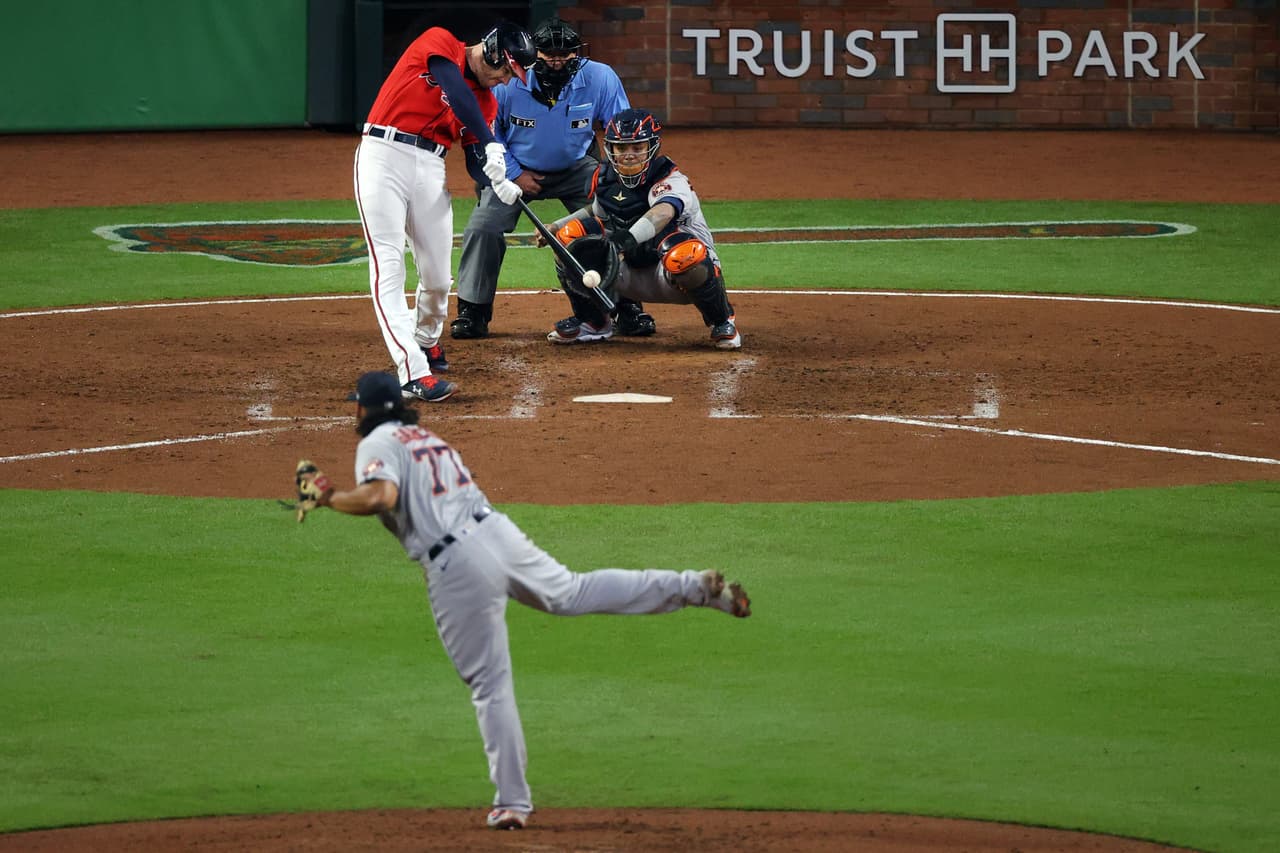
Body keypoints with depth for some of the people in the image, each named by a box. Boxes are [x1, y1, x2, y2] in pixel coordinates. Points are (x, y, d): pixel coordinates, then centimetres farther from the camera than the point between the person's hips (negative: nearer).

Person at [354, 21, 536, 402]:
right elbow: (457, 91, -20)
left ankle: (426, 340, 36)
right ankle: (414, 372, -22)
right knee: (389, 266, -14)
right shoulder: (439, 43, -3)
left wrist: (498, 183, -12)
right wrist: (491, 144, -29)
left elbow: (476, 162, 10)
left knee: (437, 274, 5)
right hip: (384, 156, -6)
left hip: (430, 170, 6)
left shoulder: (486, 101, 14)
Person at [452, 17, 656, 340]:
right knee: (482, 228, -14)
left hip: (577, 168, 1)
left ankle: (628, 308, 2)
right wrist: (515, 174, -14)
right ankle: (473, 312, 1)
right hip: (516, 168, -1)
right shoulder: (509, 83, -25)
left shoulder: (600, 79, -23)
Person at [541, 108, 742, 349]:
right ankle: (593, 322, 8)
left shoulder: (672, 181, -21)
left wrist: (630, 236, -64)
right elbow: (596, 210, 22)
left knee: (685, 255, -41)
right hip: (629, 274, 5)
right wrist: (555, 226, 8)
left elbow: (663, 212, -45)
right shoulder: (605, 178, 0)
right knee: (570, 234, -11)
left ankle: (722, 322, -8)